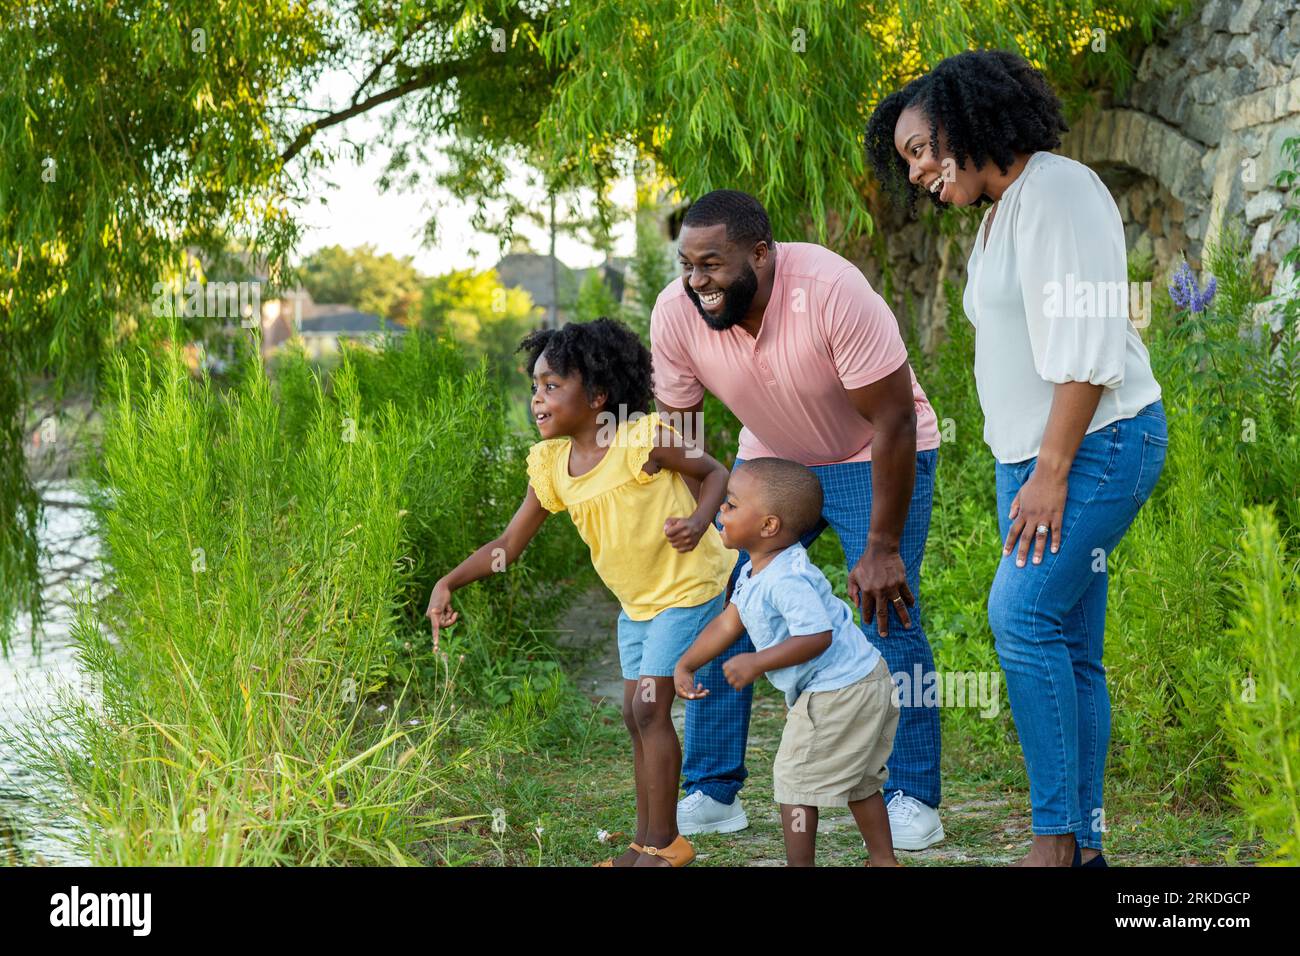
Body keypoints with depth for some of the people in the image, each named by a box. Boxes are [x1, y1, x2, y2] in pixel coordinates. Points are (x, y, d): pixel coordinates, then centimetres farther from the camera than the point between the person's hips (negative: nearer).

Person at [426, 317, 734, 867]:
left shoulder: (644, 439, -22)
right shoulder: (551, 466, -3)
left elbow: (715, 474, -9)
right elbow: (509, 545, 1)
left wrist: (699, 520, -28)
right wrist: (448, 583, -9)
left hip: (687, 587, -7)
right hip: (637, 600, 7)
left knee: (649, 707, -10)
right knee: (637, 713, 10)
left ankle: (663, 842, 0)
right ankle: (647, 841, 21)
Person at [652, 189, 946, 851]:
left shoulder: (832, 291, -34)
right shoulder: (676, 314, -20)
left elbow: (893, 421, -28)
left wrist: (883, 548, -25)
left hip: (876, 458, -4)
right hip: (769, 460, 5)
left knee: (889, 617, -15)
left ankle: (913, 800, -2)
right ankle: (711, 794, 7)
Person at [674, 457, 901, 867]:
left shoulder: (787, 579, -28)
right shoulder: (754, 572, 6)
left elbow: (817, 636, -34)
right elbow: (728, 622, 14)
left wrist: (757, 663, -28)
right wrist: (686, 665, 11)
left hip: (838, 693, -10)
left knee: (796, 777, 2)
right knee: (858, 783, 22)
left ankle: (799, 863, 11)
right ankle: (884, 860, 31)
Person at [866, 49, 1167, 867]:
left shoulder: (1057, 191, -11)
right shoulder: (1000, 211, 18)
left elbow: (1087, 345, -18)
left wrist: (1051, 473, -20)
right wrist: (1031, 470, 12)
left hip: (1098, 442, -9)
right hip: (1037, 455, 9)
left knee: (1022, 616, -19)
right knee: (1066, 651, 5)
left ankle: (1057, 836, -14)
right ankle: (1083, 848, 7)